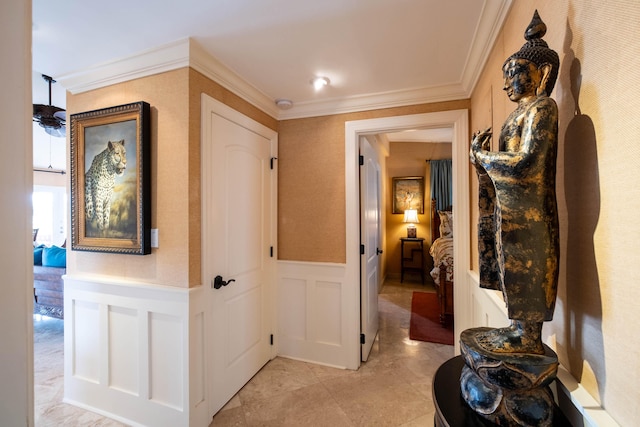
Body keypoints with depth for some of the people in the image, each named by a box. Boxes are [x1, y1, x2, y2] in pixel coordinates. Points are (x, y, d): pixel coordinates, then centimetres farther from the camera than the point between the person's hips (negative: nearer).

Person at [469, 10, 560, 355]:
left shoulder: (542, 106, -8)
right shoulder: (522, 111, 19)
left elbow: (524, 163, -18)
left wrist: (480, 154, -8)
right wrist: (484, 155, 6)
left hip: (525, 209, -9)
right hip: (510, 206, 9)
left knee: (524, 270, -1)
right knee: (516, 271, 13)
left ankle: (530, 339, 14)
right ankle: (521, 329, 25)